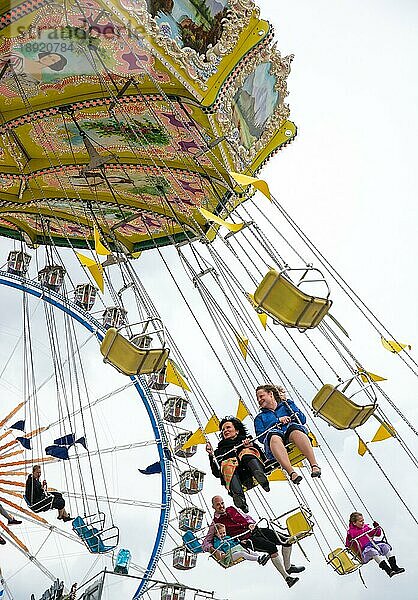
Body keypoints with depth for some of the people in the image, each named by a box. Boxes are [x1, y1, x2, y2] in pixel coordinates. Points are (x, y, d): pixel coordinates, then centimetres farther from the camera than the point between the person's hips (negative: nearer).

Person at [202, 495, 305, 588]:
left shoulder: (231, 509, 15)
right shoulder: (215, 523, 0)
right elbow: (205, 543, -3)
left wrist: (251, 523, 2)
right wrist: (214, 550, -23)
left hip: (256, 530, 6)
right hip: (246, 539, -6)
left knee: (286, 542, -3)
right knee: (272, 547, -30)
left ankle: (288, 567, 20)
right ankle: (287, 577, -21)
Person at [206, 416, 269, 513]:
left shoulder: (246, 440, 35)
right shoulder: (220, 450, 37)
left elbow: (262, 457, 17)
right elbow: (216, 473, 22)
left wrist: (251, 446, -1)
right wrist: (211, 456, 9)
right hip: (234, 475, 0)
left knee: (247, 451, -29)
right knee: (227, 463, -33)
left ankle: (261, 477, -57)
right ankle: (239, 497, -56)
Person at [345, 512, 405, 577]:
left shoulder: (366, 526, 18)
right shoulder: (351, 532, -1)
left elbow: (378, 534, 27)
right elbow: (347, 546, -6)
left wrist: (377, 528, 8)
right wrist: (349, 540, -26)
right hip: (364, 550, -6)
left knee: (386, 546, -16)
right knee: (374, 552, -35)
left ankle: (394, 567, -19)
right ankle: (388, 570, -39)